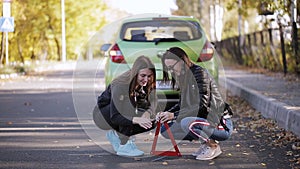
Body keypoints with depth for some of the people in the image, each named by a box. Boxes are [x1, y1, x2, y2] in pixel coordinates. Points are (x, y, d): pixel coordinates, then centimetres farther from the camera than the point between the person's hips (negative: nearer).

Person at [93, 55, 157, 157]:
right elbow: (114, 117, -35)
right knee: (129, 109, -34)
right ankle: (124, 146, -23)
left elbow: (152, 106, -12)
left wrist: (148, 113, -37)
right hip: (102, 115, -7)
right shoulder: (120, 85, -32)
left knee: (152, 122, -12)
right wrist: (136, 119, -50)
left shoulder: (147, 84, -14)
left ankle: (116, 134, 5)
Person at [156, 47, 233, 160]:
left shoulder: (199, 73, -16)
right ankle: (206, 141, 10)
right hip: (206, 121, 9)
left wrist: (174, 115, -25)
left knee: (187, 123, -36)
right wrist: (166, 113, -1)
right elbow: (182, 104, 18)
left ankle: (213, 146, -10)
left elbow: (202, 107, -23)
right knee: (165, 129, 4)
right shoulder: (183, 77, 10)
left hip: (221, 125, -9)